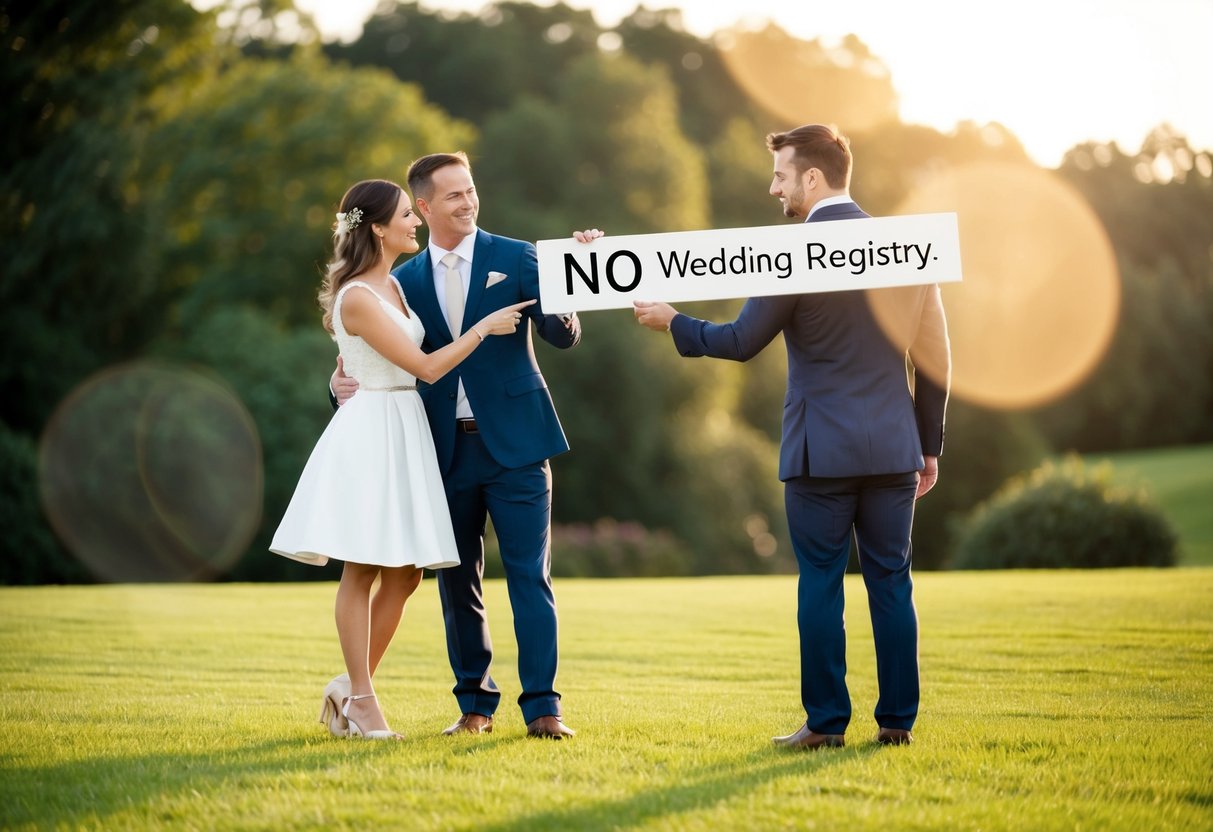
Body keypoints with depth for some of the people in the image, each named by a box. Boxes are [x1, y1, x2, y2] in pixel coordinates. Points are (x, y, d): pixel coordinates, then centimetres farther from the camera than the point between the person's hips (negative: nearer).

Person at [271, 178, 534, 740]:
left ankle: (350, 686, 18)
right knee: (362, 571, -1)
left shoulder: (393, 285, 11)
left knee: (404, 575, 8)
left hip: (405, 434, 9)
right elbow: (427, 367, -16)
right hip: (370, 432, -9)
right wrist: (484, 327, -10)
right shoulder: (358, 298, -16)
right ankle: (361, 698, 7)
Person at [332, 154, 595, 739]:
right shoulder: (405, 281, 8)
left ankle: (543, 706, -1)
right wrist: (347, 383, -10)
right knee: (457, 581, 9)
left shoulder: (515, 258, 1)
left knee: (530, 575, -4)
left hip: (513, 444, -3)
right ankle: (474, 704, 19)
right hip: (447, 448, 3)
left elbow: (562, 335, -7)